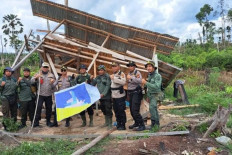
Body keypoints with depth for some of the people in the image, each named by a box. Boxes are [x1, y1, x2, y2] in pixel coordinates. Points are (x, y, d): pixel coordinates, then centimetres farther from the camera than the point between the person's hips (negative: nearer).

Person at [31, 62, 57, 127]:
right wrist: (36, 77, -27)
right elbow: (32, 81, -8)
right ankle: (36, 121, 5)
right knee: (38, 107, -7)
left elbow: (54, 86, 10)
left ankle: (48, 121, 20)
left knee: (49, 108, 7)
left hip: (49, 95, 2)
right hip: (40, 94, -2)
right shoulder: (38, 74, 7)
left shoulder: (51, 75, 12)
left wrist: (52, 83, -13)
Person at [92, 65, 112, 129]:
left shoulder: (107, 77, -9)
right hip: (101, 97, 7)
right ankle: (106, 122, 31)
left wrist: (103, 94, -22)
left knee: (108, 110, -4)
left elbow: (108, 86, -16)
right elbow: (93, 84, 14)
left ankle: (110, 123, 6)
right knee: (103, 109, 16)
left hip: (107, 96, -7)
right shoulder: (98, 77, 10)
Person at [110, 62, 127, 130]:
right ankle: (118, 123, 24)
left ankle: (123, 125, 7)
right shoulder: (113, 75, 18)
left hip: (120, 96, -7)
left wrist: (114, 78, -25)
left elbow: (123, 82, -24)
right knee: (116, 110, 12)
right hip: (114, 96, 8)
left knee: (121, 111, -3)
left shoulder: (121, 74, -7)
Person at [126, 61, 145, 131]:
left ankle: (142, 125, -5)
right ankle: (136, 123, 30)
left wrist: (131, 78, -32)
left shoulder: (137, 73, -9)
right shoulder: (129, 73, 15)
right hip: (130, 93, 9)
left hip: (136, 93, -8)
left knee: (135, 110, -14)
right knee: (131, 110, 14)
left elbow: (140, 81, -26)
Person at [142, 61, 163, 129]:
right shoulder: (149, 75, 8)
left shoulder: (157, 76, -16)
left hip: (155, 95, -8)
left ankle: (153, 122, -14)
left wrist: (146, 82, -28)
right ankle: (157, 123, 26)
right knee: (154, 109, 14)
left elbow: (156, 86, -28)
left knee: (152, 107, -25)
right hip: (150, 95, 8)